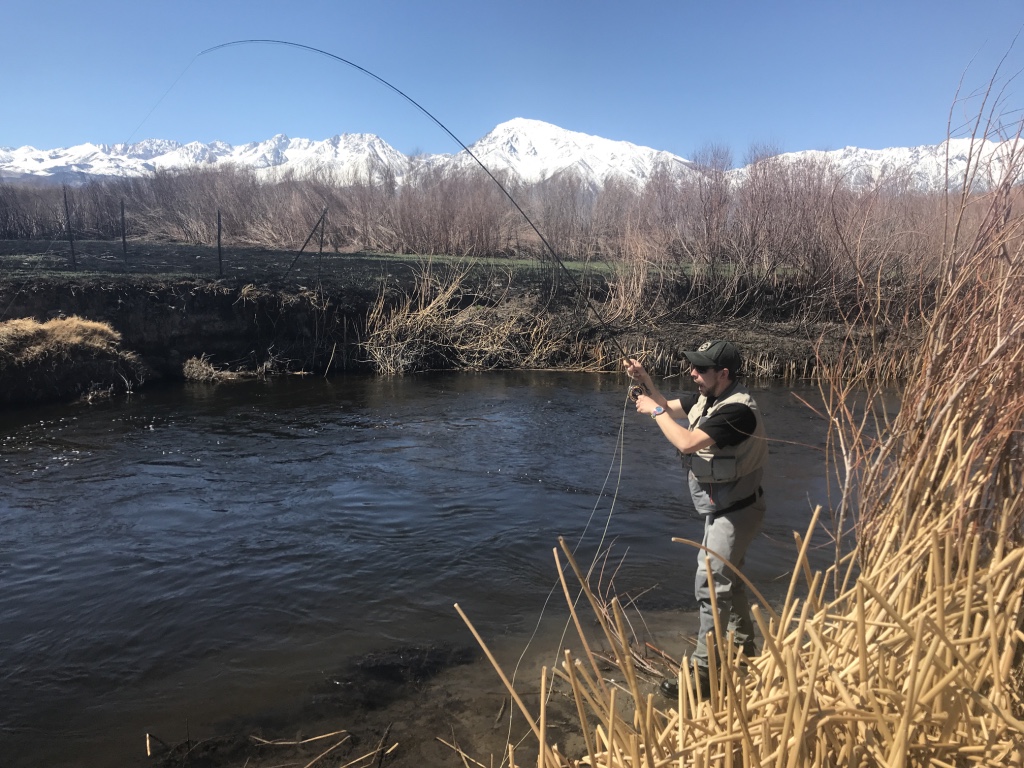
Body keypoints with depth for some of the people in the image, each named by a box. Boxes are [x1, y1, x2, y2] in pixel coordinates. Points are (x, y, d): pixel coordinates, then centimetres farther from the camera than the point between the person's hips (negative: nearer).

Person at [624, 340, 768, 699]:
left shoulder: (737, 410, -27)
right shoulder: (706, 397, 2)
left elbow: (687, 442, -34)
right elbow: (669, 409, 13)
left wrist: (654, 411, -21)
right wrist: (645, 381, -4)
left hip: (735, 512, -10)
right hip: (721, 508, 10)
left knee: (711, 586, -8)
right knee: (727, 579, 23)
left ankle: (703, 673, 0)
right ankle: (743, 647, 41)